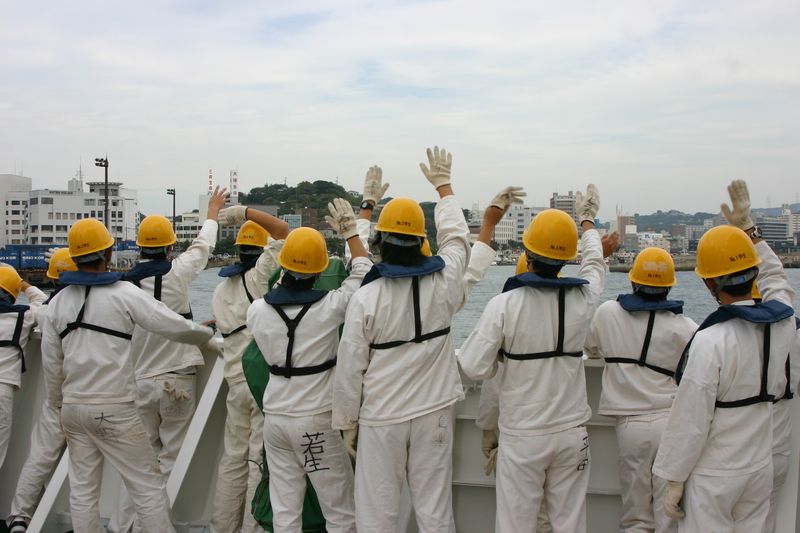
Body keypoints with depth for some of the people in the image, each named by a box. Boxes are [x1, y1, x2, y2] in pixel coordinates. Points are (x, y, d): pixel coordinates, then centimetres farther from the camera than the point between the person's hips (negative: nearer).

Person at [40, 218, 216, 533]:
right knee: (148, 486, 2)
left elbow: (51, 363, 10)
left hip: (74, 408, 6)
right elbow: (174, 326, -12)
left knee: (82, 490, 13)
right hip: (114, 409, -6)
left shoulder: (58, 302, 6)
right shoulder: (123, 294, -10)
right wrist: (206, 334, 7)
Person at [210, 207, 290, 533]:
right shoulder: (259, 277, -10)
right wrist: (244, 212, -11)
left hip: (236, 381, 7)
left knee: (233, 458, 15)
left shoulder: (221, 290, 12)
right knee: (261, 462, 0)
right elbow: (282, 230, -17)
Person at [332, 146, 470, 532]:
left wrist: (347, 422, 6)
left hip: (381, 418, -2)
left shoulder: (365, 298, -12)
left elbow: (350, 369, -8)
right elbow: (456, 237, 15)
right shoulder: (442, 284, -6)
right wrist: (443, 184, 28)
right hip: (433, 413, 2)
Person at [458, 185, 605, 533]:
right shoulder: (583, 298, -4)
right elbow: (594, 263, 19)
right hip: (572, 432, 3)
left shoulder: (505, 304, -15)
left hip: (521, 436, -3)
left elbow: (474, 368, -15)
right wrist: (587, 220, 36)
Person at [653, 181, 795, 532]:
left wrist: (673, 480, -9)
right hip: (759, 469, 6)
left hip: (712, 477, -6)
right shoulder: (782, 323, -5)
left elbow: (690, 421, -20)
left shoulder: (710, 342, -24)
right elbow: (775, 279, 20)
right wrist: (748, 230, 23)